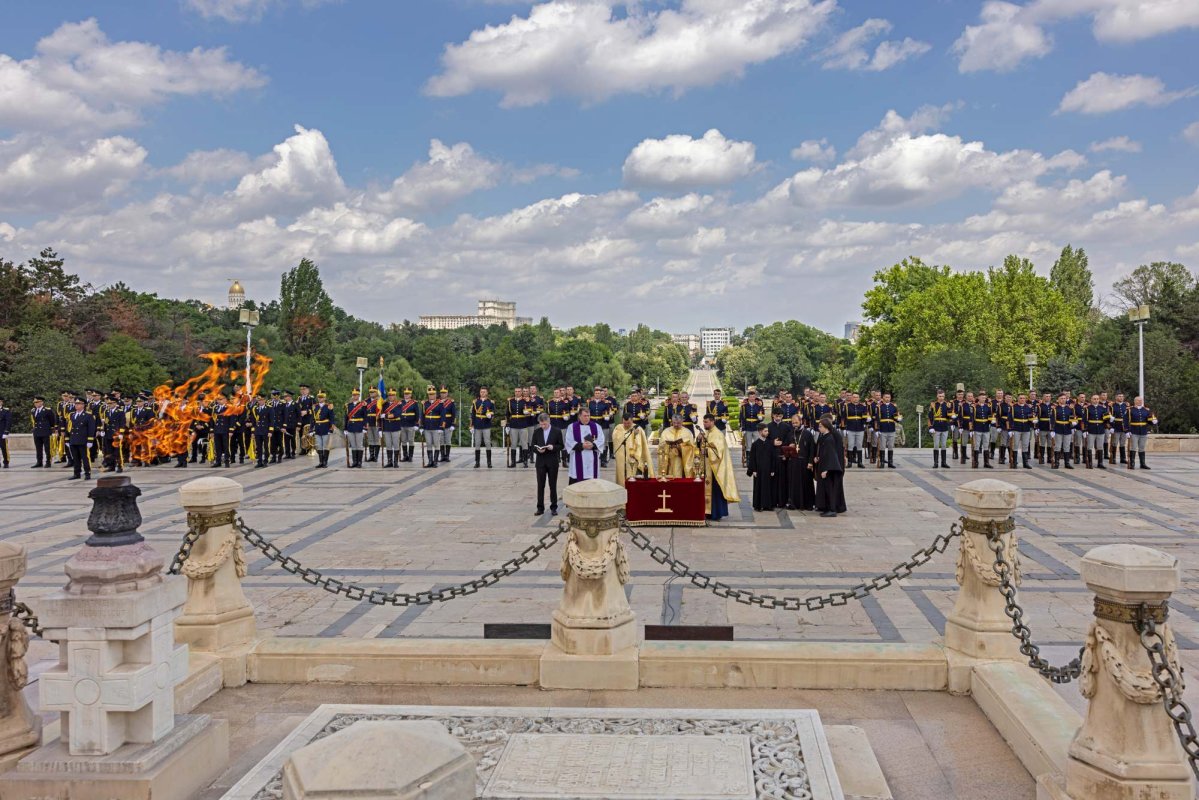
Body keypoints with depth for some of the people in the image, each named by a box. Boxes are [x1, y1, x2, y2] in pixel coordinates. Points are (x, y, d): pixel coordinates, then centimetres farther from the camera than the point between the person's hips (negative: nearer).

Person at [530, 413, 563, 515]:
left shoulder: (557, 432, -1)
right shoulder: (537, 432, 5)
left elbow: (561, 446, 2)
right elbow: (532, 446, 7)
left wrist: (553, 447, -17)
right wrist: (538, 450, -14)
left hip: (552, 462, -2)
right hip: (540, 461, 2)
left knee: (553, 485, 4)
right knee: (540, 485, 4)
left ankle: (553, 508, 11)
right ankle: (540, 508, 10)